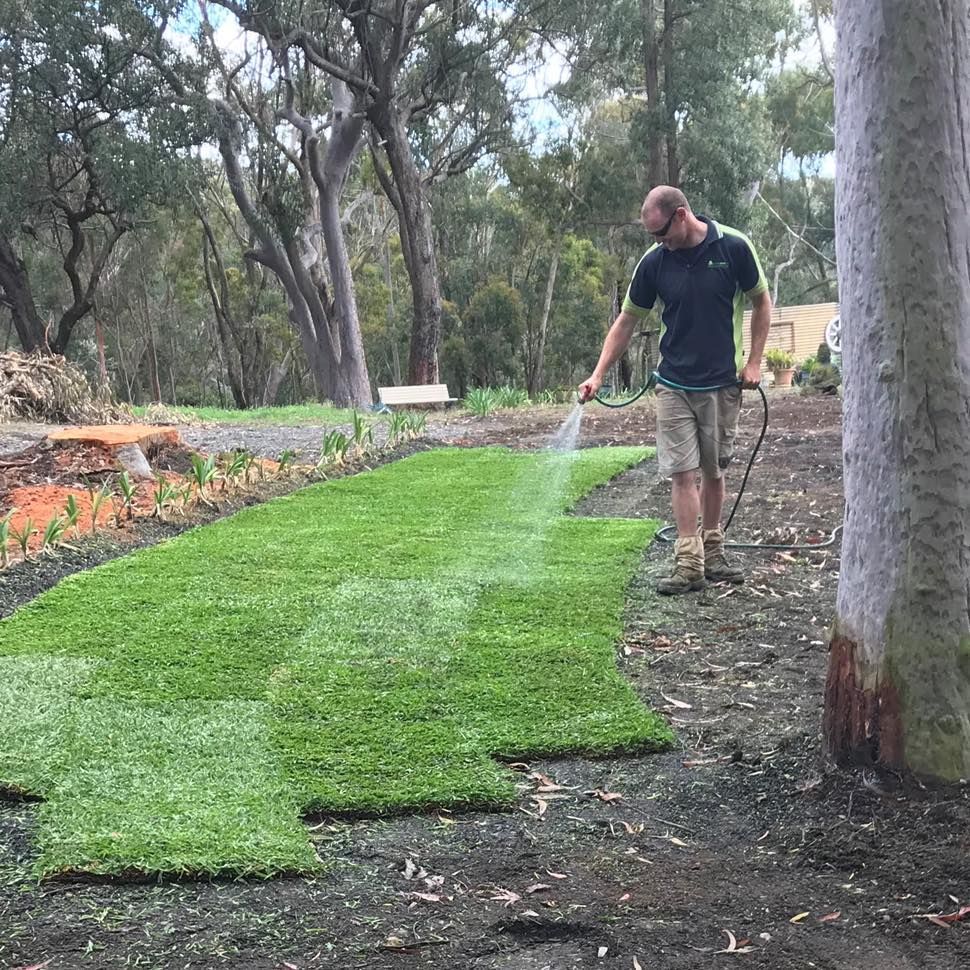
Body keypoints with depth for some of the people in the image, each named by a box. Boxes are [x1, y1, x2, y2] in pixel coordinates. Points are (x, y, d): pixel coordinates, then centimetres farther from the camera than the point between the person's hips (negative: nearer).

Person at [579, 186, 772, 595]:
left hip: (723, 384, 0)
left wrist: (753, 361, -4)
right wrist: (598, 375, -3)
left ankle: (712, 554, 24)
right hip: (674, 386, 1)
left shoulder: (733, 247, -9)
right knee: (682, 473, -5)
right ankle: (689, 565, -3)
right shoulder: (654, 262, -4)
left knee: (713, 472, 11)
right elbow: (627, 321, 4)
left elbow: (761, 302, 3)